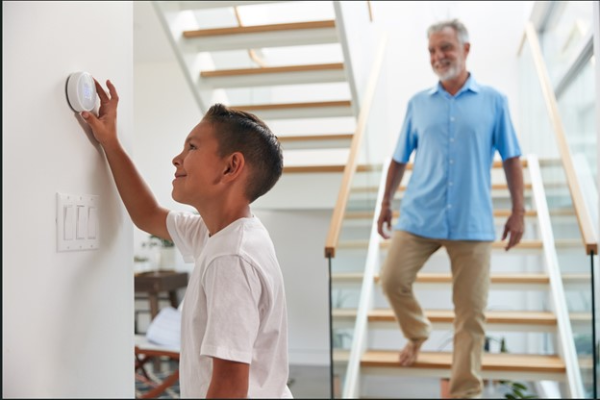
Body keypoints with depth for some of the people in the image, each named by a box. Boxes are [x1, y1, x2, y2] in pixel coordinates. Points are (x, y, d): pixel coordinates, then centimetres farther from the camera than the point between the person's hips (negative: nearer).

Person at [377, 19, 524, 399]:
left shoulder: (493, 101, 4)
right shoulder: (418, 103, 9)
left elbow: (512, 159, 6)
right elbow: (400, 159, 14)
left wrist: (518, 211, 1)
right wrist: (386, 203, 14)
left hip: (473, 223, -1)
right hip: (419, 217, 2)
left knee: (471, 312, 2)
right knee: (392, 280, -5)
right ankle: (418, 332, 28)